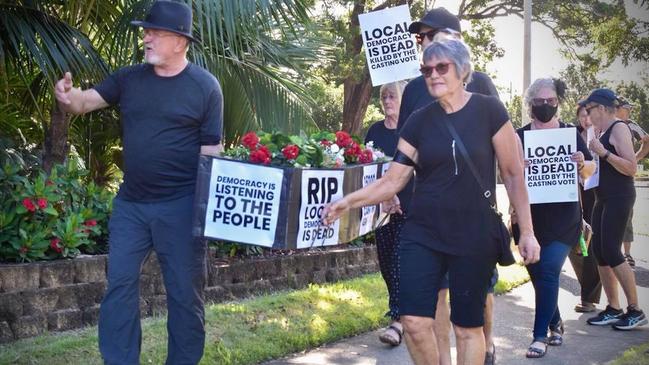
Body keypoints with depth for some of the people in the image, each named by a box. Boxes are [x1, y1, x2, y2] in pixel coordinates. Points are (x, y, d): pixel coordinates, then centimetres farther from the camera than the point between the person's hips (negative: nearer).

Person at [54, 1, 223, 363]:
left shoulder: (205, 86, -4)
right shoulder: (129, 78, 6)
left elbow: (211, 150, -4)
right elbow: (86, 101, -1)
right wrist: (68, 96, -25)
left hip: (180, 205, -4)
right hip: (130, 203, 4)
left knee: (185, 291, 6)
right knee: (120, 284, 5)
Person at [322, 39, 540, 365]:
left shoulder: (488, 111, -5)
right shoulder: (419, 122, 2)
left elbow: (513, 173, -1)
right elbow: (392, 181, 2)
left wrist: (527, 231, -3)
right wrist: (349, 201, -13)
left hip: (475, 236, -2)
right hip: (422, 234, 2)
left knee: (467, 326, 6)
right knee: (414, 321, -5)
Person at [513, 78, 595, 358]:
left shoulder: (570, 133, 4)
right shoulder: (519, 136, 3)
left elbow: (591, 169, 9)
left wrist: (582, 164, -15)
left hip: (563, 217, -2)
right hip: (529, 217, 2)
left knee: (548, 271, -12)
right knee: (538, 273, 10)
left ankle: (540, 335, -6)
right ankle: (555, 323, 32)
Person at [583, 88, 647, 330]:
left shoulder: (619, 129, -10)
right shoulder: (604, 133, 16)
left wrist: (603, 152, -23)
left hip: (619, 198, -9)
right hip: (603, 199, 9)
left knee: (611, 252, -12)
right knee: (599, 252, 6)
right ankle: (613, 310, 12)